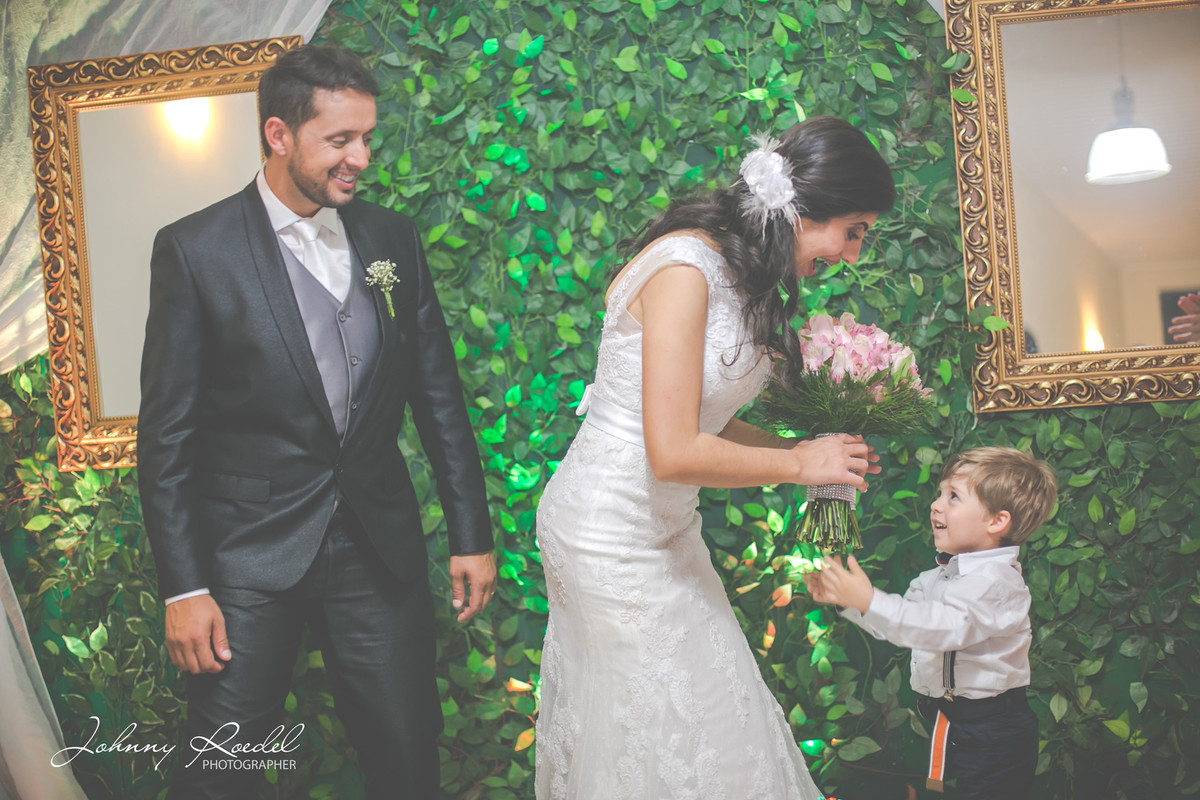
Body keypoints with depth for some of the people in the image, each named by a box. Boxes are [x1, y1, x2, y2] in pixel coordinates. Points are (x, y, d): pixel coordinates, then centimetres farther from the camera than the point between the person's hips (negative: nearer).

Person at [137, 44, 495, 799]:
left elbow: (439, 394, 8)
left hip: (381, 549, 3)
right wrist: (184, 588, -10)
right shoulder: (196, 249, -7)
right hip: (251, 554, -3)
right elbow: (166, 434, -6)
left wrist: (473, 535, 7)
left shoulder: (392, 237, 4)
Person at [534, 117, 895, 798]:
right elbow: (675, 452, -27)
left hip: (662, 528, 9)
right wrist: (801, 465, -14)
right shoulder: (684, 268, -25)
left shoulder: (737, 273, 5)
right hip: (613, 534, -9)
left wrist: (806, 449, 1)